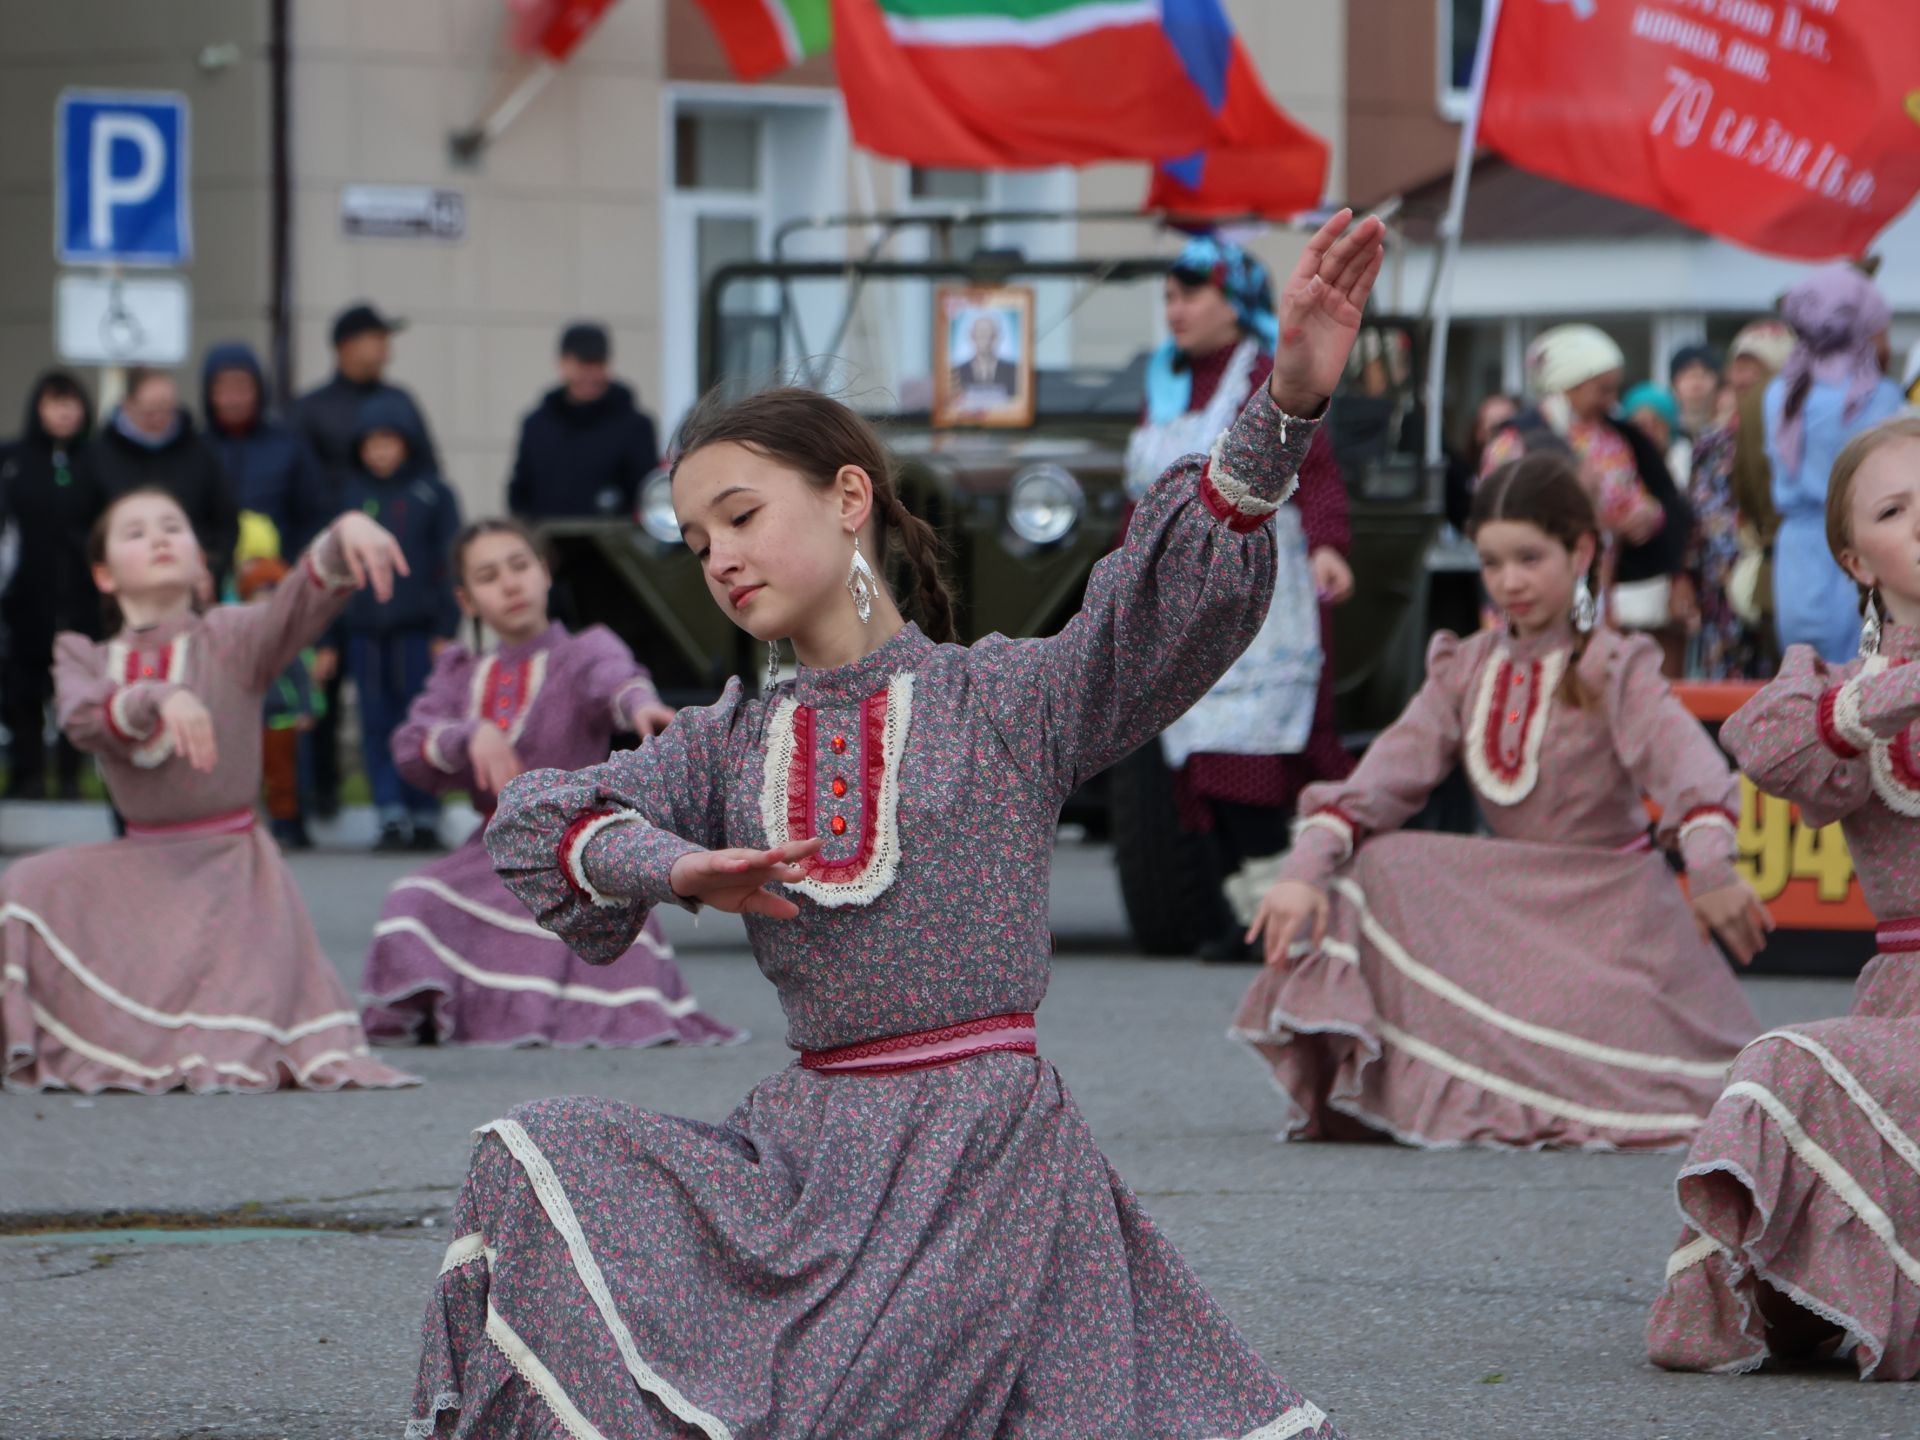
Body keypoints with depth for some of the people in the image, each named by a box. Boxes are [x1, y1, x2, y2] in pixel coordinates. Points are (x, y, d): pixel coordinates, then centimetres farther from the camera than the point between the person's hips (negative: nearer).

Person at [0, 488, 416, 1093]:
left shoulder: (232, 638, 2)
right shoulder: (85, 658, 8)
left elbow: (305, 599, -17)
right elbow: (82, 718, -15)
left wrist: (346, 535, -39)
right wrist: (159, 699, -35)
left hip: (231, 861, -3)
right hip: (142, 859, 3)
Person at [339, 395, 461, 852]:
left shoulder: (432, 493, 3)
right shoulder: (349, 495, 9)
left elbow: (448, 564, 2)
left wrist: (446, 629, -6)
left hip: (417, 626, -2)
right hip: (363, 628, 3)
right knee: (376, 725, 0)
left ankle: (425, 816, 3)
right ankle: (392, 814, 1)